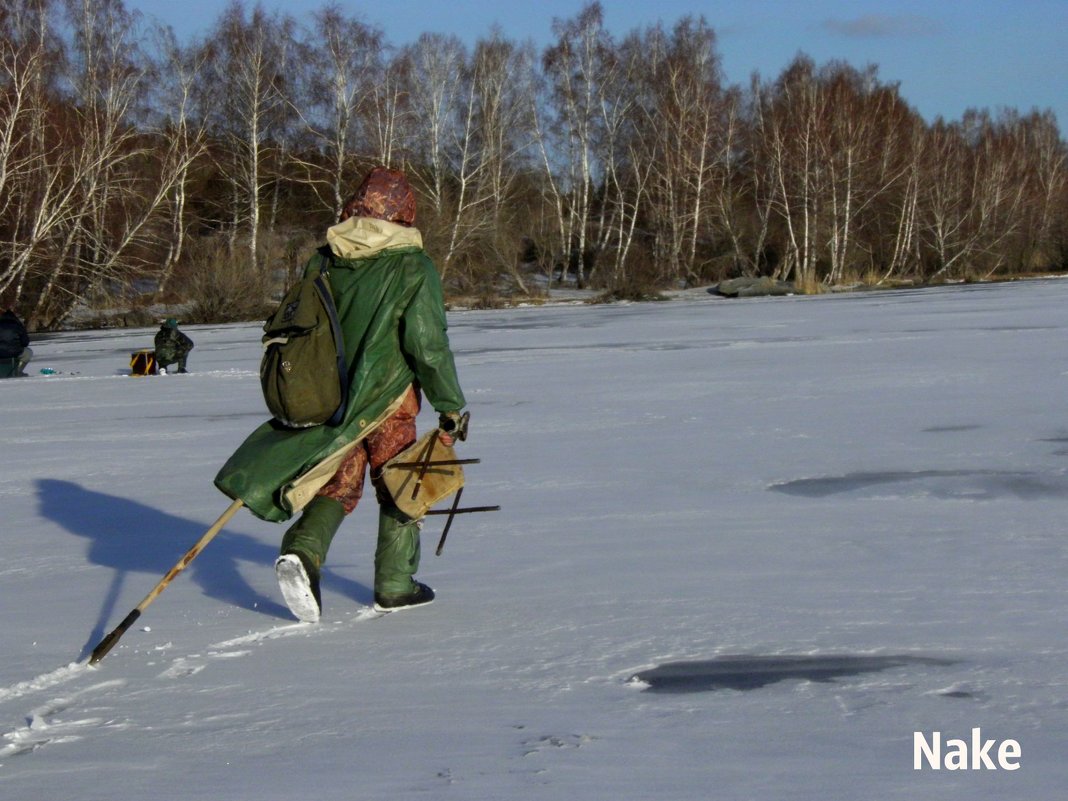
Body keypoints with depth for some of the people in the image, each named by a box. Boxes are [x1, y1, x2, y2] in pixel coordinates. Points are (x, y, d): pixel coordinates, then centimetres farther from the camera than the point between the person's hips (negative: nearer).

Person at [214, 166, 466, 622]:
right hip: (388, 401, -4)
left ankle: (303, 551, -11)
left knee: (338, 486, 14)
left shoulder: (322, 261, 4)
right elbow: (428, 343, -14)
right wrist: (450, 406, -4)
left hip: (328, 398, 4)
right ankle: (394, 585, 15)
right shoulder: (411, 266, -10)